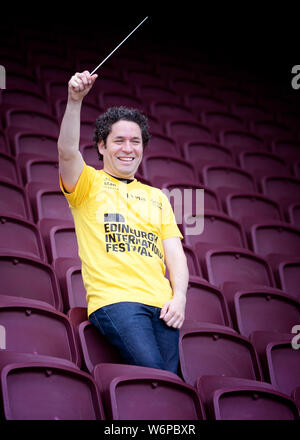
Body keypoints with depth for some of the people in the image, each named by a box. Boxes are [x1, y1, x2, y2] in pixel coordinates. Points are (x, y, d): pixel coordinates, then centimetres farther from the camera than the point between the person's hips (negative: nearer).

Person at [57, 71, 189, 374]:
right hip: (113, 300, -5)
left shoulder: (157, 197, 26)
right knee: (151, 372, -26)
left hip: (162, 304, 5)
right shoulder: (88, 184, 13)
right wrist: (74, 101, -24)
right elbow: (67, 152, -9)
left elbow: (174, 252, 17)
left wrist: (179, 298, 0)